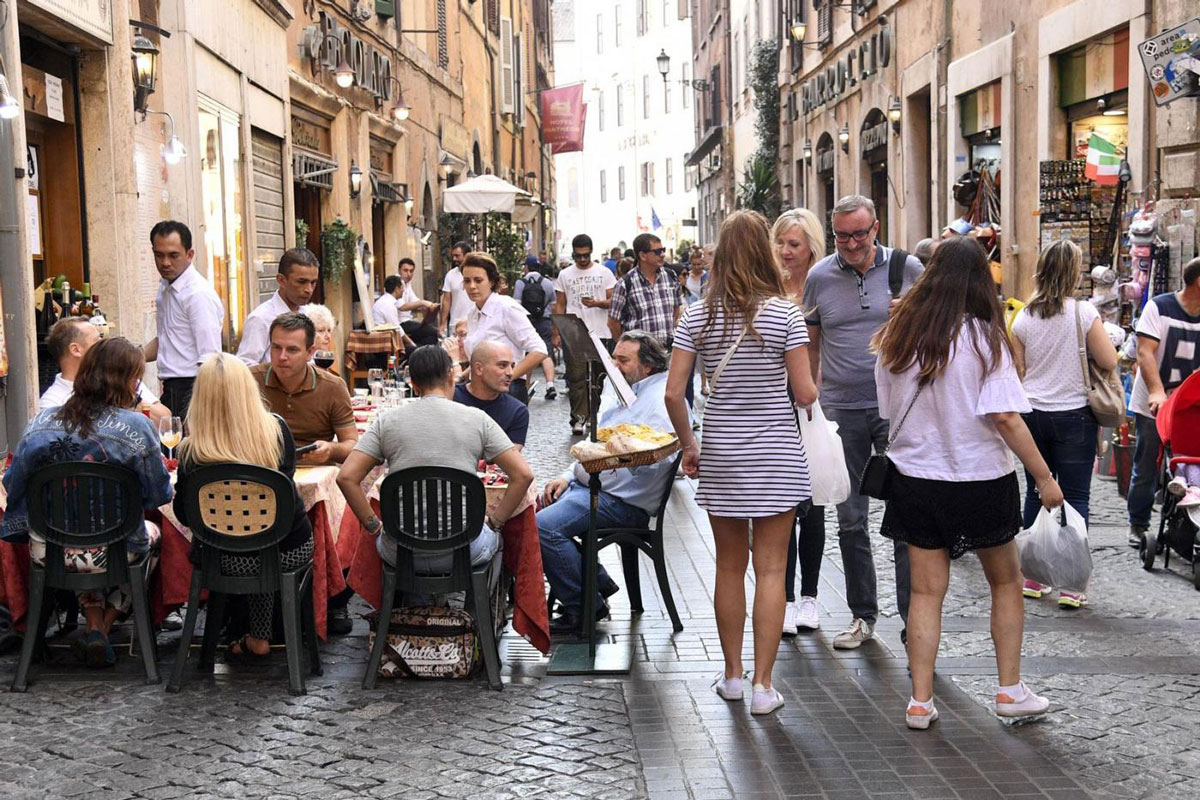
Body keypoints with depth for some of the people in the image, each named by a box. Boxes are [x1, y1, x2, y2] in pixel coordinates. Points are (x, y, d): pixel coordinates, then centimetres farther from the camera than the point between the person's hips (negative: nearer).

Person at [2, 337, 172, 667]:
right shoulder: (136, 426, -16)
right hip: (111, 552, -3)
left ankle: (94, 624, 21)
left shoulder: (40, 423, -5)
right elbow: (158, 495, -8)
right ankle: (106, 626, 22)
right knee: (151, 532, 30)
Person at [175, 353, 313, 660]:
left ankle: (258, 639, 32)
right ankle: (258, 636, 36)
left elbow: (185, 515, -4)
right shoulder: (277, 429, -10)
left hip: (231, 562, -2)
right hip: (293, 552, 2)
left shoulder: (192, 452, -17)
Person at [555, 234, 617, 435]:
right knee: (576, 377, -6)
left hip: (599, 333, 0)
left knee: (597, 378, 5)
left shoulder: (604, 273, 6)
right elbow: (560, 305, 11)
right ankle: (578, 418, -8)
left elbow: (613, 301, 4)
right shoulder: (565, 275, 10)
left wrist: (597, 303, -17)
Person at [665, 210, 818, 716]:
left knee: (730, 566, 14)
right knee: (770, 569, 3)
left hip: (720, 452, 3)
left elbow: (673, 394, -4)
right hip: (775, 453, -2)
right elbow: (805, 394, -9)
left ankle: (732, 675, 24)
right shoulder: (784, 314, -8)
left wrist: (688, 445, 10)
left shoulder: (697, 316, -1)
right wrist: (811, 381, 14)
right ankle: (762, 685, 5)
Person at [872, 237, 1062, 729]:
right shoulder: (982, 337, -13)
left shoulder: (898, 336, 0)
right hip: (980, 480, -3)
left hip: (917, 480, 3)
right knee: (1006, 582, 16)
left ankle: (920, 700, 7)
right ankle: (1010, 689, 20)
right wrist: (1044, 477, -10)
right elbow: (1005, 417, -16)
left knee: (926, 590, 8)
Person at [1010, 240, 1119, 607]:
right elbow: (1109, 362, -7)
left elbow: (1018, 372, 6)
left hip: (1033, 414, 4)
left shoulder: (1023, 318, 0)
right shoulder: (1084, 312, -11)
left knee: (1036, 492, 13)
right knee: (1075, 496, 2)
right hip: (1074, 414, -4)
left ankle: (1032, 577, 19)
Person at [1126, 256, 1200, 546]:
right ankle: (1138, 525, 16)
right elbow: (1145, 352, -14)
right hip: (1153, 405, -4)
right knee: (1146, 469, 3)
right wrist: (1157, 391, -27)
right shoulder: (1159, 307, -7)